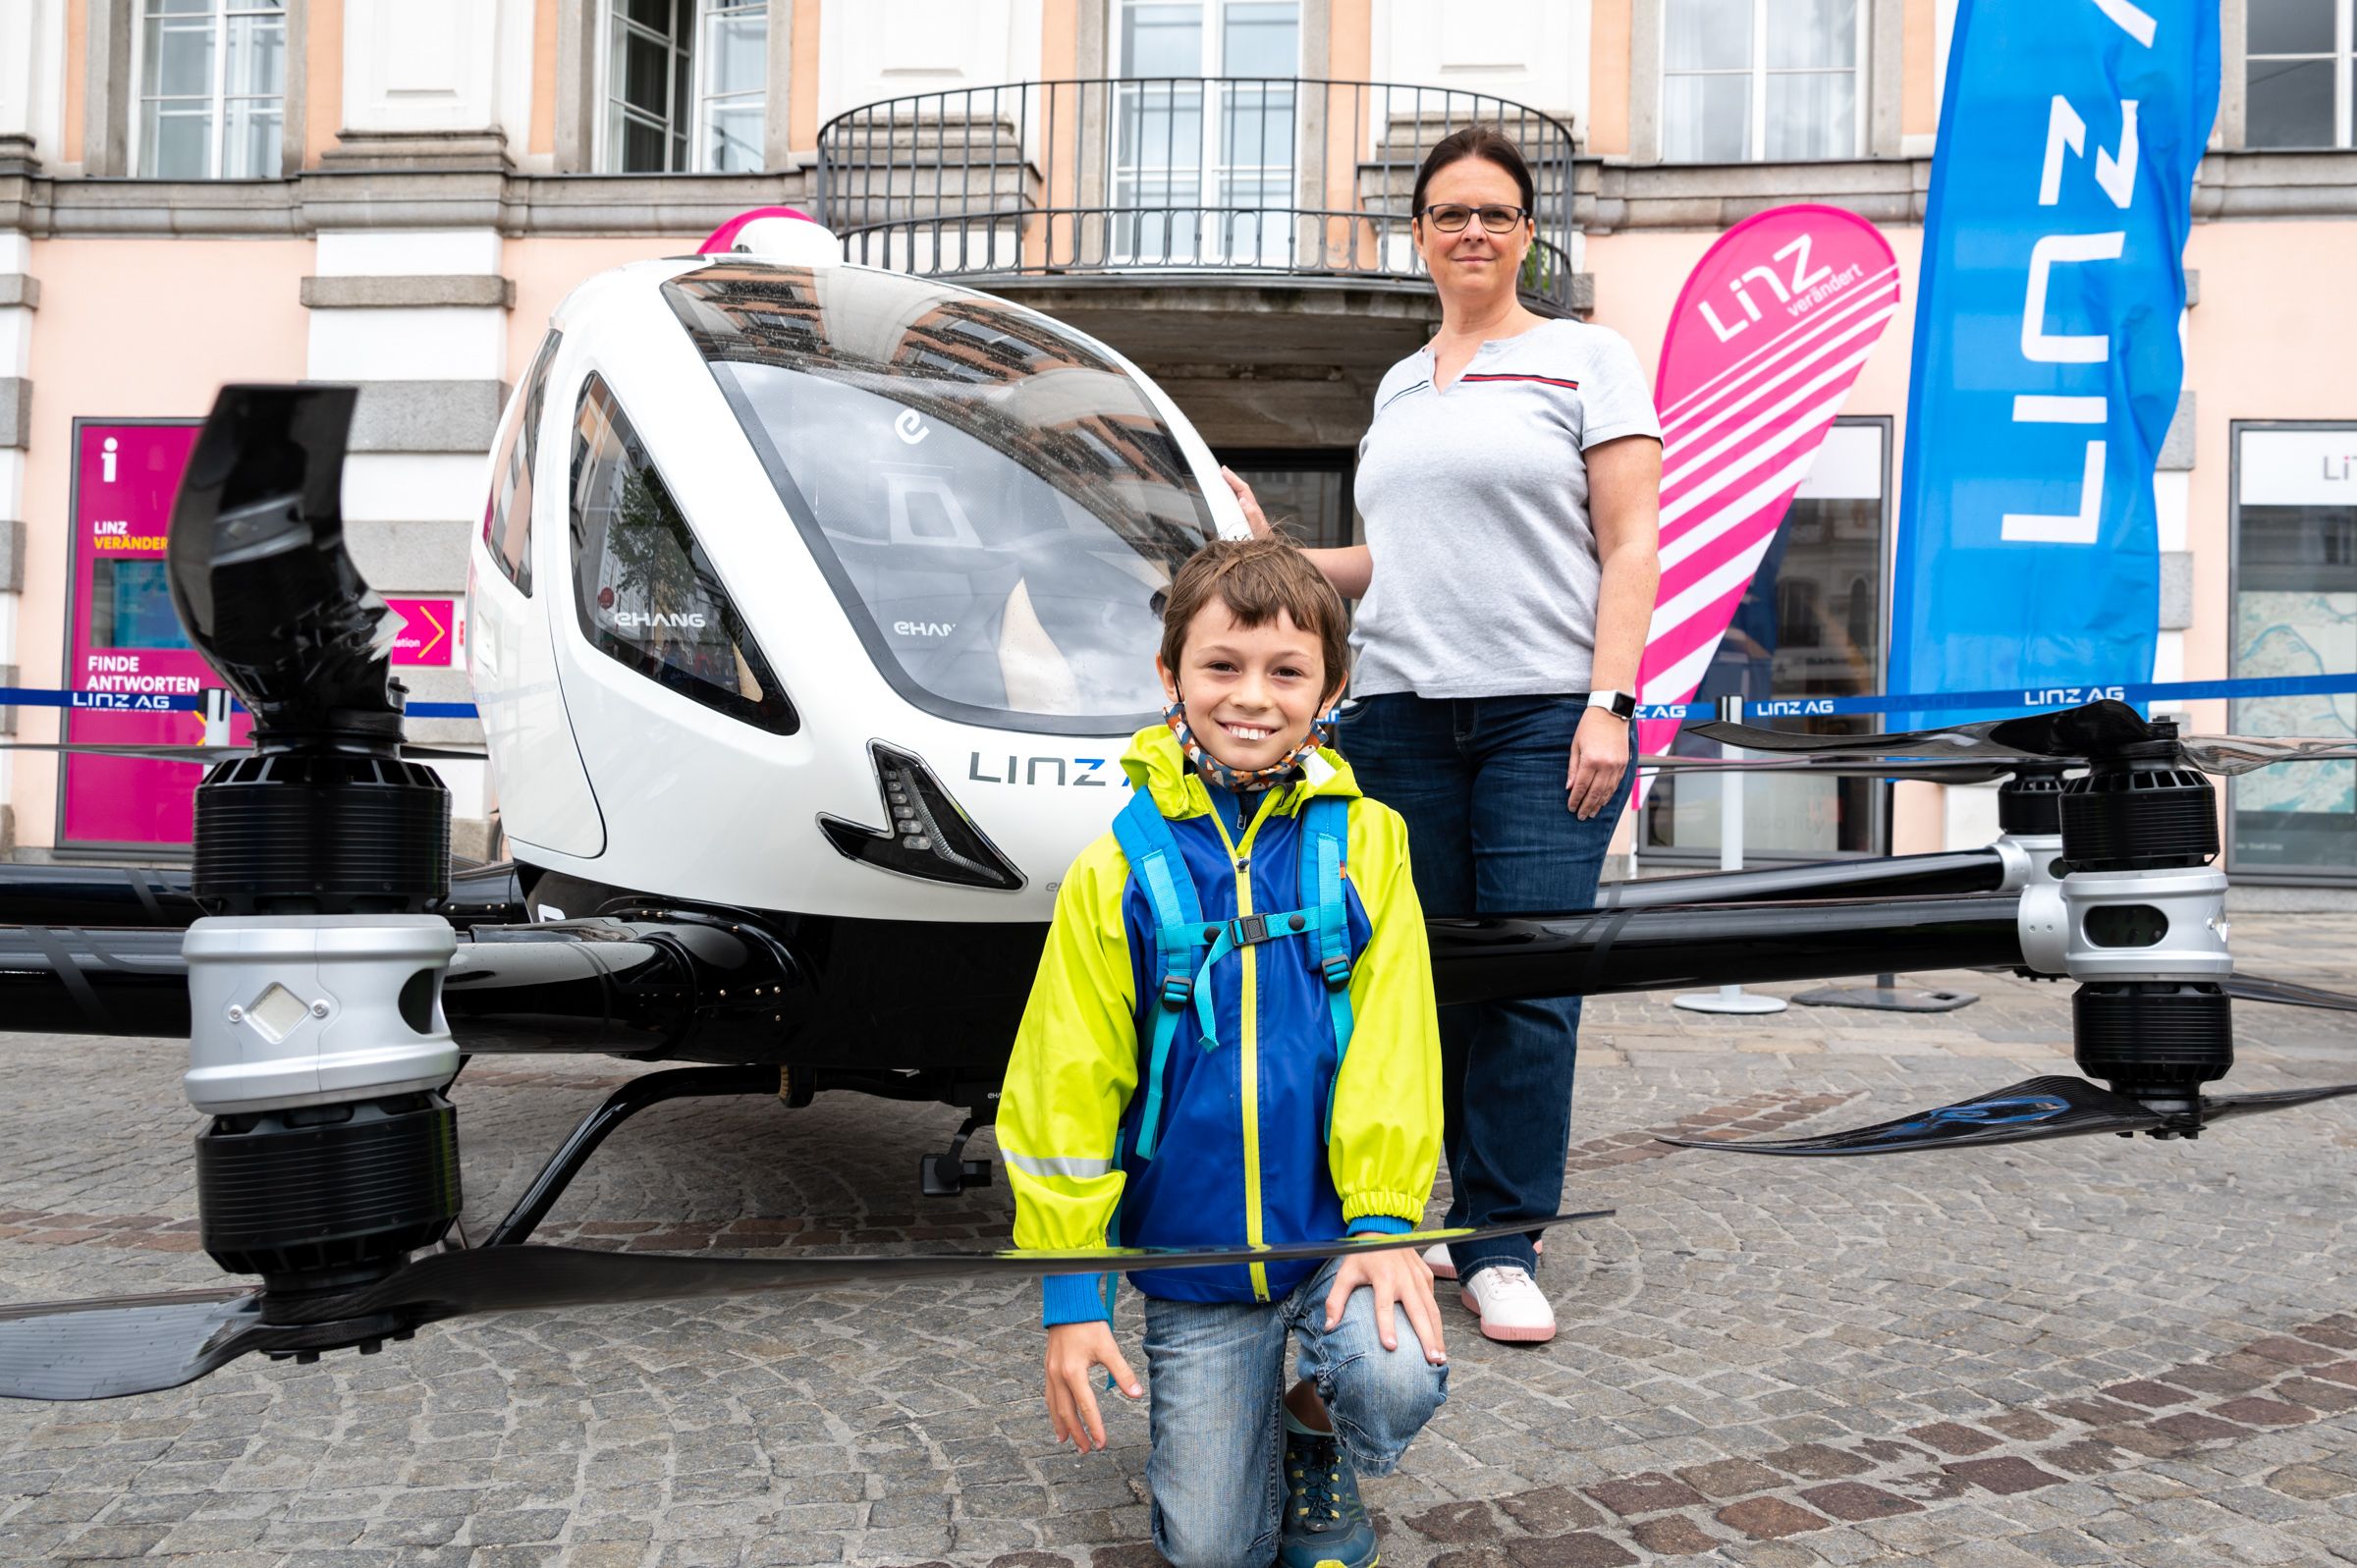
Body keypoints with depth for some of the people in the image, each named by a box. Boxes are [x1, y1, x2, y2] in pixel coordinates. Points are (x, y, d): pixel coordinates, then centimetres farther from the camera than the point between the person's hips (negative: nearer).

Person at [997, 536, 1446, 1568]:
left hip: (1335, 1230, 0)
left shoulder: (1363, 841, -5)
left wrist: (1383, 1221, -14)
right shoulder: (1117, 871, -7)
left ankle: (1314, 1438, 9)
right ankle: (1235, 1422, 36)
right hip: (1189, 1256, 0)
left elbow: (1392, 1045, -5)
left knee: (1397, 1381, -27)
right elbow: (1067, 1089, -4)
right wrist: (1071, 1292, -6)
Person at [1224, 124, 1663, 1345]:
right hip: (1402, 708, 4)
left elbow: (1631, 543, -1)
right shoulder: (1398, 387, 21)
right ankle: (1427, 1212, 16)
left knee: (1529, 981, -6)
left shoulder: (1587, 359, 6)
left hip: (1545, 710, -4)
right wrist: (1273, 555, 12)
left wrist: (1609, 706, -11)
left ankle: (1502, 1245, 3)